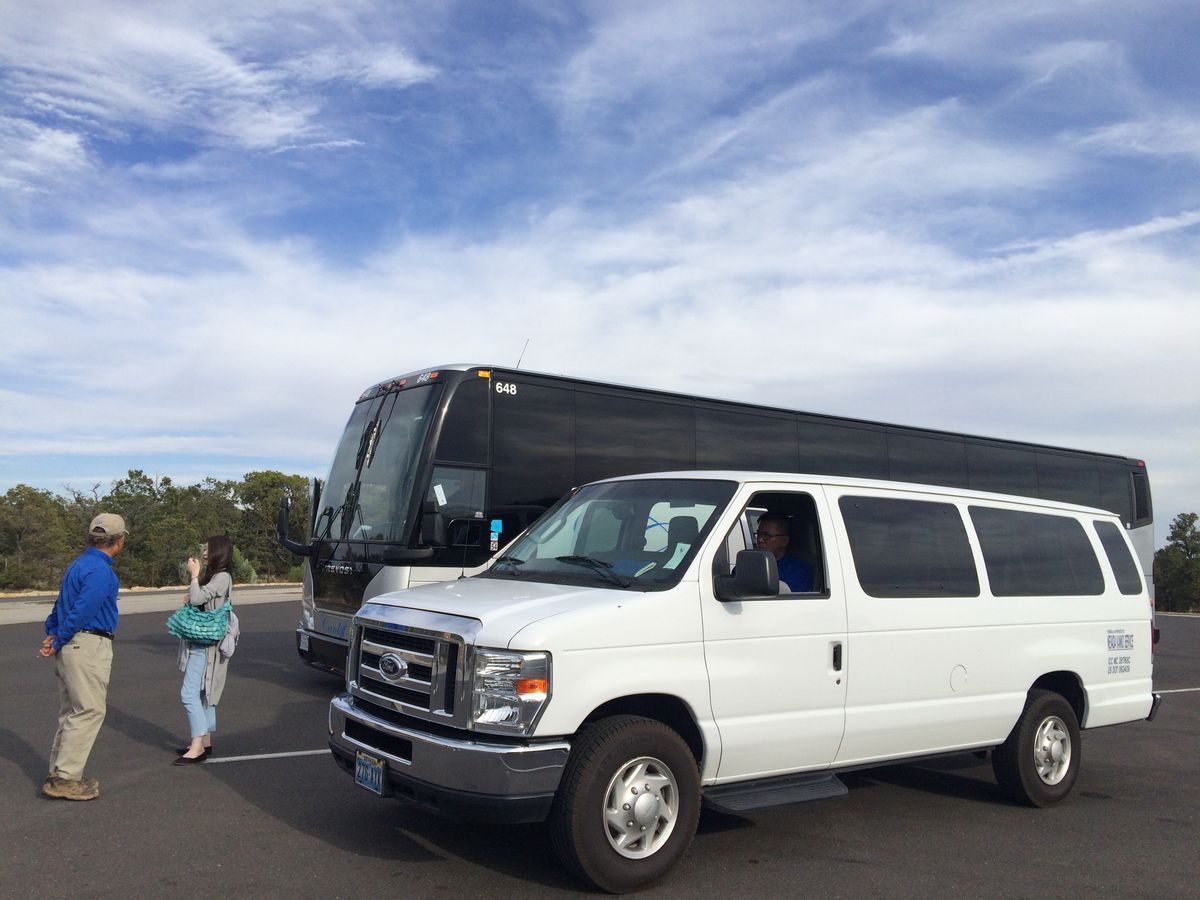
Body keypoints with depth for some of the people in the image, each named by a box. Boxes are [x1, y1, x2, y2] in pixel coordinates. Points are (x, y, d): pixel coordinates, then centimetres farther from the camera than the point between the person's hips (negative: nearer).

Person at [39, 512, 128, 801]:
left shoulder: (80, 563, 16)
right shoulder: (100, 570, -16)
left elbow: (61, 604, 17)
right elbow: (82, 612, -22)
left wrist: (52, 634, 8)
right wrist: (57, 643, -11)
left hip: (69, 647, 10)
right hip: (88, 646, -10)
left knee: (72, 712, 15)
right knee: (90, 711, -6)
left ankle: (60, 774, 21)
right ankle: (65, 778, -5)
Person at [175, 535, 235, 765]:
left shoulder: (222, 577, -14)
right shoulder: (213, 576, 17)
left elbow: (197, 598, -23)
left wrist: (194, 575, -10)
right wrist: (191, 597, 1)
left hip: (206, 645, -10)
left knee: (189, 693, -13)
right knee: (203, 693, 14)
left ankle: (197, 747, -13)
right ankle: (205, 742, 20)